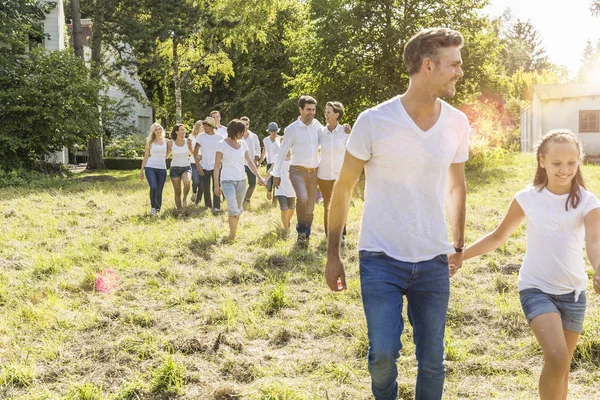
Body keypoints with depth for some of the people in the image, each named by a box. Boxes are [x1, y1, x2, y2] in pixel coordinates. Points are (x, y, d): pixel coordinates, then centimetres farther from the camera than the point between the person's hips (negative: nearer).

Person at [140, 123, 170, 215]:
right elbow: (146, 157, 8)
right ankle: (153, 207, -9)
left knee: (159, 191, 2)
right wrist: (141, 170, 5)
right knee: (153, 187, -23)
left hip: (162, 168, 2)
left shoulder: (166, 141, 9)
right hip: (150, 168, -2)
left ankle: (158, 210, 15)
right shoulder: (150, 142, 6)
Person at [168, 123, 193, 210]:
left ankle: (185, 199, -4)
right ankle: (179, 209, 16)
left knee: (187, 183, -31)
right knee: (177, 192, 2)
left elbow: (192, 152, 16)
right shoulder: (170, 143, -3)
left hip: (186, 167, 0)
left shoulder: (187, 141, -1)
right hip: (175, 168, 0)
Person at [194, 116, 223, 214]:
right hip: (204, 167, 1)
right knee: (205, 188, 8)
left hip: (216, 166, -1)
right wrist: (198, 165, -5)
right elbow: (195, 151, 1)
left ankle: (216, 207, -9)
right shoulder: (201, 137, -2)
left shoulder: (219, 138, -2)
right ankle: (208, 206, 22)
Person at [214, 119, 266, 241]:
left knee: (239, 209, 10)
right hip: (227, 181, -5)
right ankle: (232, 236, -13)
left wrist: (259, 177, -1)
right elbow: (217, 166, -3)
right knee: (233, 209, -18)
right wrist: (216, 185, -5)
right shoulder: (222, 144, -6)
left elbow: (250, 162, 10)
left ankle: (233, 232, 26)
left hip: (241, 180, 5)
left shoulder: (243, 144, 7)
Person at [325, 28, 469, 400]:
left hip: (434, 262, 3)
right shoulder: (374, 122, -12)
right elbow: (343, 188, -3)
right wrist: (333, 255, 0)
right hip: (381, 260, -3)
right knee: (383, 354, -8)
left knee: (432, 361, 8)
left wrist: (459, 247, 19)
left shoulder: (457, 123, -1)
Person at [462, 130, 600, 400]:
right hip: (536, 288, -2)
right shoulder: (527, 199, -6)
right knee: (557, 358, -22)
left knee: (562, 364, 14)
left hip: (573, 293, 2)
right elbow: (498, 237, 5)